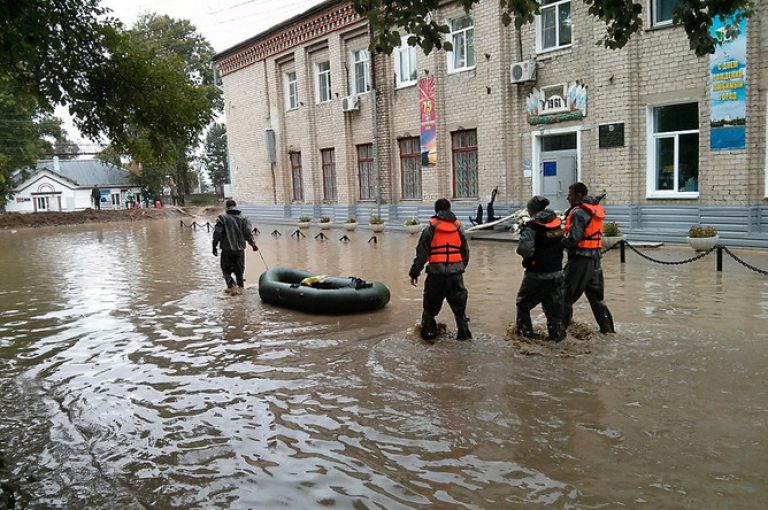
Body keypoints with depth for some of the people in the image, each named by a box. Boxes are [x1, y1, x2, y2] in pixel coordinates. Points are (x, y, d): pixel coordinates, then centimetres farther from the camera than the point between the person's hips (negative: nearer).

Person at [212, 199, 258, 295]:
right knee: (239, 270, 16)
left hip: (227, 250, -3)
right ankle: (240, 287, 18)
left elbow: (217, 233, -7)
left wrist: (214, 246, 0)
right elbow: (249, 233, -1)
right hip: (240, 249, 3)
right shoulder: (243, 219, 3)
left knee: (226, 269, 6)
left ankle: (232, 285, -13)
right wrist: (253, 244, 12)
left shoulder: (222, 218, -4)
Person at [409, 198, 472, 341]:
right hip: (455, 274, 2)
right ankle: (463, 332, 13)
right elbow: (465, 253, 15)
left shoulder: (430, 229, -4)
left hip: (436, 275, -2)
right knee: (459, 305, 12)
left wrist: (414, 273, 2)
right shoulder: (458, 229, 7)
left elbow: (421, 254, -5)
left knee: (430, 305, 12)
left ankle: (428, 331, 17)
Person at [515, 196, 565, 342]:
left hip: (537, 274, -5)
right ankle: (557, 333, 15)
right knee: (554, 305, 15)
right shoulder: (557, 222, 3)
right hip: (556, 273, 5)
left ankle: (525, 332, 19)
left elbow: (524, 249, -28)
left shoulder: (532, 226, -17)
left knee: (523, 303, 14)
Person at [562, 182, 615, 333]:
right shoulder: (595, 208, 11)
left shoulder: (579, 212, -15)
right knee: (596, 294, 17)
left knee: (566, 294, 2)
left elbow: (573, 238, -23)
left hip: (580, 259, -9)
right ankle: (607, 327, 21)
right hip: (595, 257, 9)